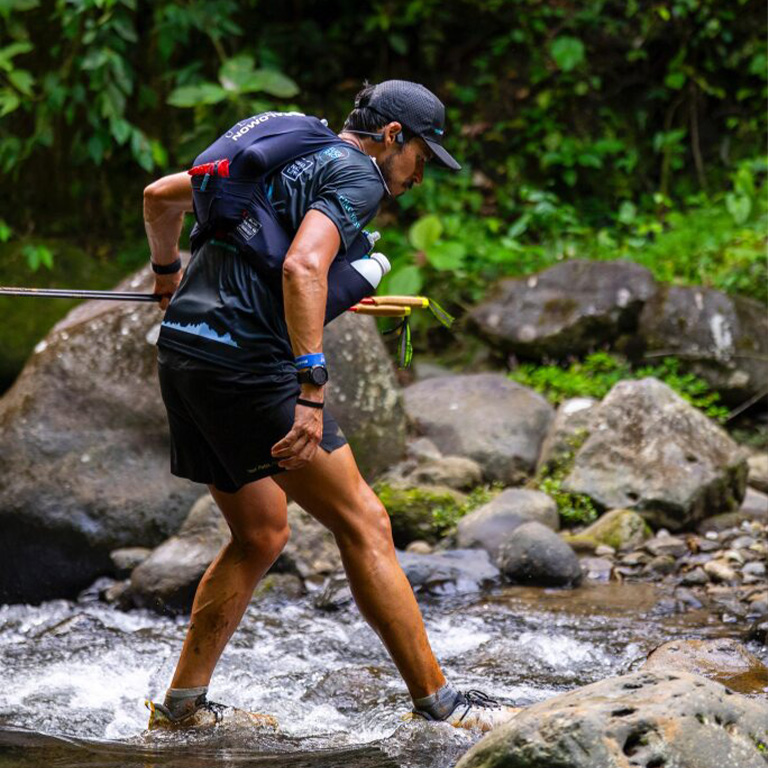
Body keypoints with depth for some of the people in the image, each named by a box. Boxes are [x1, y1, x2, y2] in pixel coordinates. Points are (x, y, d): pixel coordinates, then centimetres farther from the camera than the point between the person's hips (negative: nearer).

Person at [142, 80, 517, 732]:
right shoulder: (356, 174, -3)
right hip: (245, 360, -9)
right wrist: (311, 391, -26)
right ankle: (437, 703, -2)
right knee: (363, 525, -4)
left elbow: (160, 196, 32)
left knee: (260, 537, 19)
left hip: (181, 351, 9)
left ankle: (181, 706, 21)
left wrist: (169, 275, 51)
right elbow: (303, 267, -22)